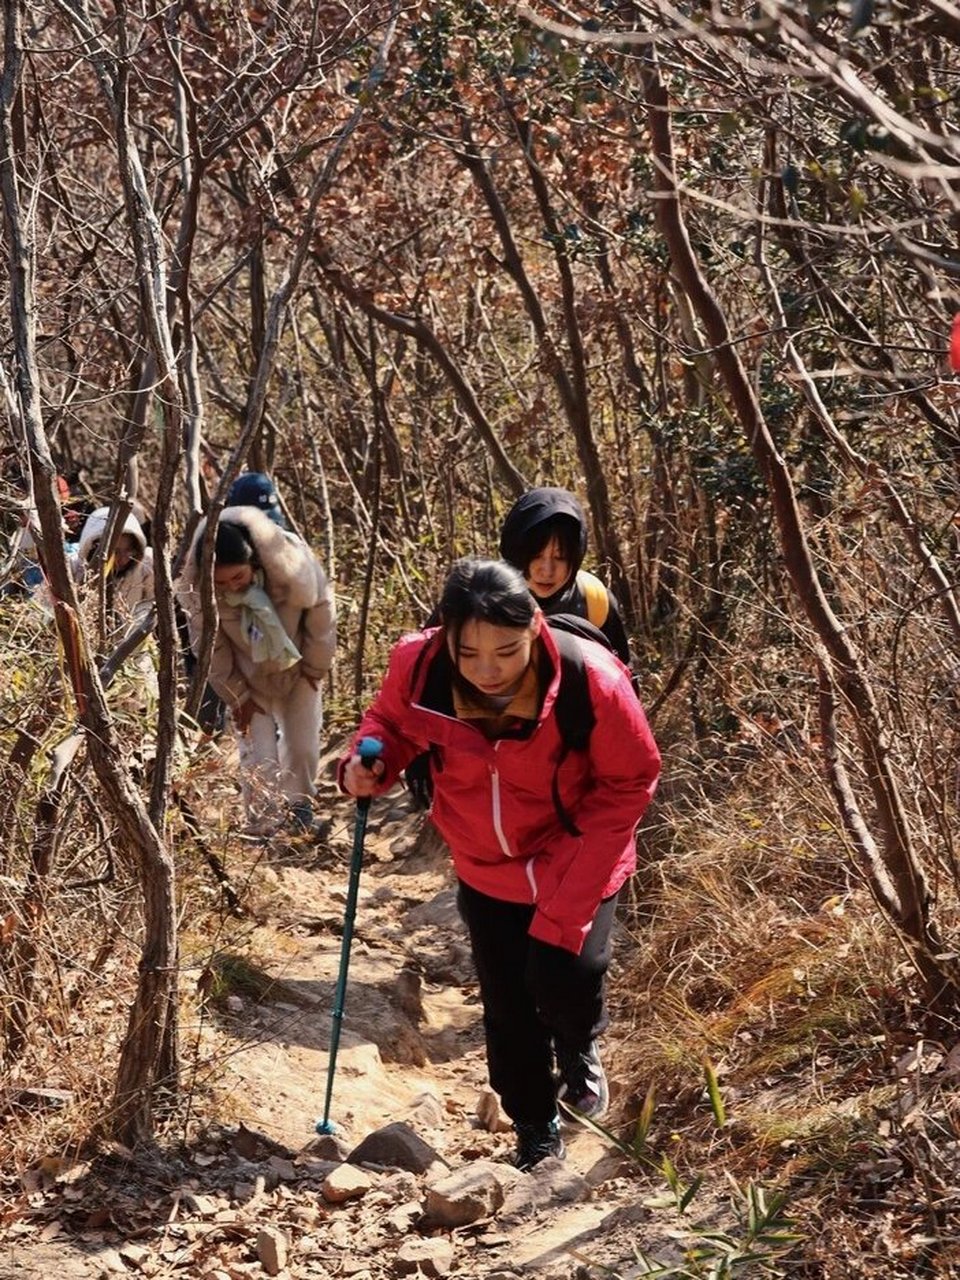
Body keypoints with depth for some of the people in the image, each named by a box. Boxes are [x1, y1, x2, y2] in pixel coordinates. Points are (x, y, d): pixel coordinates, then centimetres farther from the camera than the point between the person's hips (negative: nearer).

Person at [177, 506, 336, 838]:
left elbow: (321, 613, -16)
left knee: (303, 746, 8)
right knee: (258, 756, -4)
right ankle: (262, 822, 15)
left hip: (297, 669, 1)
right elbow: (210, 647, -15)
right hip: (248, 679, 0)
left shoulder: (292, 561, -33)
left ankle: (300, 807, 33)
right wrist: (236, 695, -8)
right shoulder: (197, 590, -30)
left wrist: (315, 669, -6)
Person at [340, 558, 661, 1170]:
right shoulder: (418, 666, -24)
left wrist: (568, 893, -21)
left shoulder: (591, 680, -31)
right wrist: (368, 761, -24)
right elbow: (391, 721, 1)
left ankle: (580, 1052, 20)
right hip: (486, 870, 3)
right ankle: (536, 1135, 34)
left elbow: (630, 780, -17)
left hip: (576, 864, -3)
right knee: (507, 1006, 9)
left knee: (563, 976, -18)